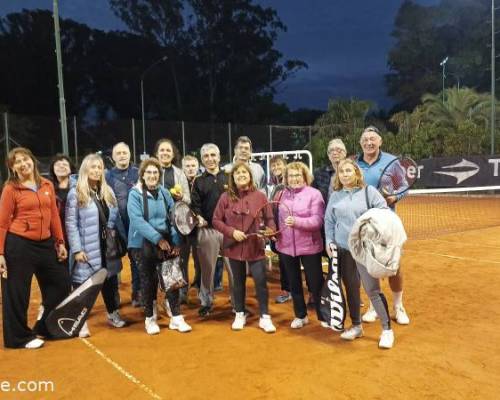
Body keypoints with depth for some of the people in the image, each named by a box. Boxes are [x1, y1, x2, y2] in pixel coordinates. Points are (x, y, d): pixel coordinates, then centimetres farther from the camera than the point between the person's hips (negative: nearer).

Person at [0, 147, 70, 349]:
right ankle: (19, 336, 24)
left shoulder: (47, 185, 6)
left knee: (61, 283, 12)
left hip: (45, 244, 6)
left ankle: (45, 327, 30)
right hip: (19, 245, -5)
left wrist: (60, 242, 9)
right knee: (17, 293, 6)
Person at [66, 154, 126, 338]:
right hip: (87, 249, -5)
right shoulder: (75, 193, -7)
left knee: (110, 281, 14)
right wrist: (77, 249, -15)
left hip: (107, 247, 5)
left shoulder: (108, 191, 10)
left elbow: (116, 218, 13)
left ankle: (113, 314, 31)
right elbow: (71, 223, -10)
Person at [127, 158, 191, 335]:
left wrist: (176, 240, -8)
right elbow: (137, 221, -18)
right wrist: (158, 238, -24)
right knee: (148, 280, 7)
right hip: (143, 244, -3)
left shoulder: (164, 193, 6)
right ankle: (150, 318, 23)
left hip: (166, 242, 3)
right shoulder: (135, 194, -7)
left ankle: (176, 317, 12)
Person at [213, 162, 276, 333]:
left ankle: (264, 317, 15)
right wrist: (232, 231, -15)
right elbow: (216, 220, -1)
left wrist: (270, 231, -18)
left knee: (261, 281, 0)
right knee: (238, 281, 14)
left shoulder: (260, 196, -2)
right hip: (234, 247, 1)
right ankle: (240, 314, 30)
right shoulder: (226, 197, -3)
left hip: (256, 247, 0)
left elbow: (269, 219, 3)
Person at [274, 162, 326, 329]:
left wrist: (297, 221, -28)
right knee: (294, 283, 16)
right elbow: (279, 218, 12)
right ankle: (300, 315, 32)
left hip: (309, 246, -4)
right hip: (287, 246, 5)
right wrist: (276, 234, 0)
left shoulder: (314, 194, -8)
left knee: (316, 283, 6)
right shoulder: (283, 194, 7)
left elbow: (318, 220, -17)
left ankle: (323, 316, 25)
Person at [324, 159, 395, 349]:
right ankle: (356, 326, 28)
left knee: (373, 290, -5)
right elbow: (329, 221, 13)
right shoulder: (335, 196, 8)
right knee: (351, 289, 13)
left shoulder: (369, 192, -2)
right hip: (343, 250, 4)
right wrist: (329, 242, 3)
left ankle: (387, 329, 8)